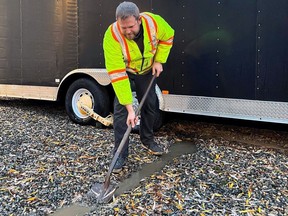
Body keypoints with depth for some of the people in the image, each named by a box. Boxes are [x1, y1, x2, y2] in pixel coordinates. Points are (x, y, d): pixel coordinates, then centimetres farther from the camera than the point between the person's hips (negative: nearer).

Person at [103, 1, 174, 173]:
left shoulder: (154, 22, -31)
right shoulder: (112, 36, -38)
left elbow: (168, 36, -6)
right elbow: (117, 74, -40)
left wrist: (159, 60, -15)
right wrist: (130, 108, -41)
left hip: (147, 69, 3)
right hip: (122, 70, -3)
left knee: (150, 104, 9)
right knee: (121, 109, -11)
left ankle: (148, 140, 31)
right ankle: (120, 153, -1)